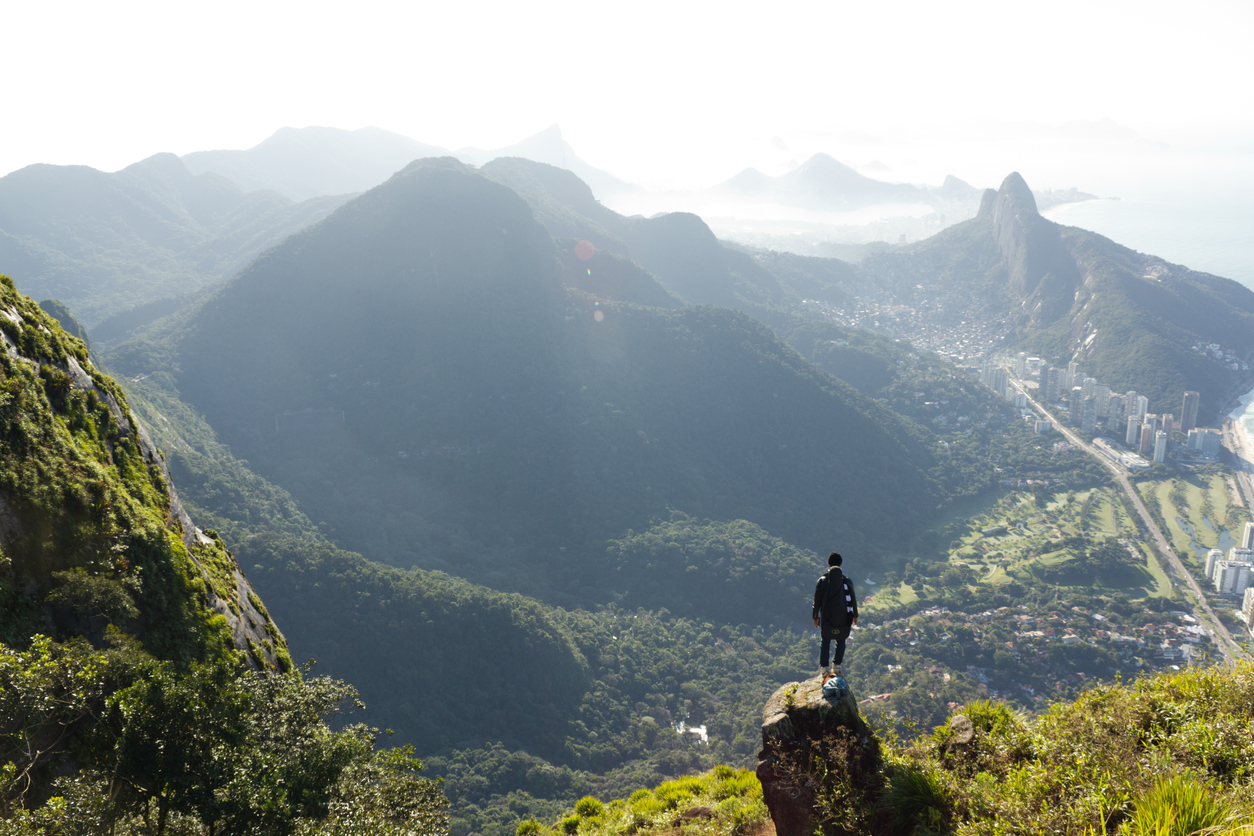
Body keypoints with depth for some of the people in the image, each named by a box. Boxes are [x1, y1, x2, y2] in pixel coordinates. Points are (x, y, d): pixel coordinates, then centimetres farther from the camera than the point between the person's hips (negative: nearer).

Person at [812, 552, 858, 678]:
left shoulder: (822, 581, -8)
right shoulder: (847, 581, -7)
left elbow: (817, 601, -1)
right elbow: (853, 600, 3)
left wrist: (815, 616, 13)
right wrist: (855, 616, 19)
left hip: (827, 618, 0)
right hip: (843, 618, 0)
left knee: (825, 641, 12)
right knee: (841, 641, 17)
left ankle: (823, 668, 10)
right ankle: (836, 666, 15)